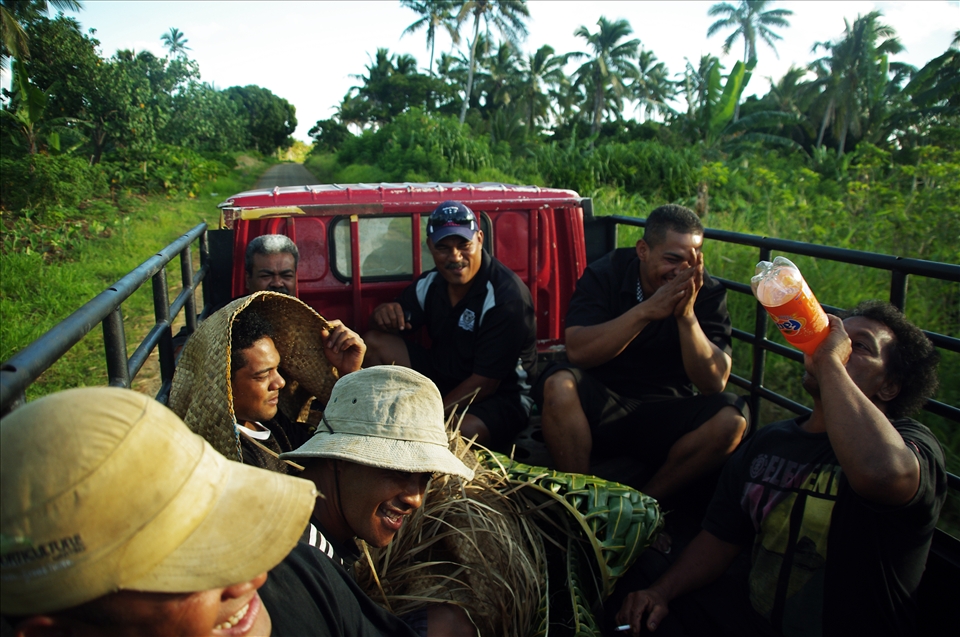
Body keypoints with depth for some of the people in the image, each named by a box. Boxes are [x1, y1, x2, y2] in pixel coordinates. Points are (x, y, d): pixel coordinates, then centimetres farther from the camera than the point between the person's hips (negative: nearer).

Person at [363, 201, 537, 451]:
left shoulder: (506, 296, -23)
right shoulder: (431, 283, -2)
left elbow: (484, 383, -23)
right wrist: (384, 315, -19)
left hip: (500, 396, -6)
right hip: (442, 378, 7)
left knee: (462, 433, -39)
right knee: (373, 342, -5)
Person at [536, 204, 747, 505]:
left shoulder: (709, 293, -5)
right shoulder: (604, 275, -7)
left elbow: (714, 382, -14)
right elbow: (577, 352, -21)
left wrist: (687, 315, -27)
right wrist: (647, 310, -29)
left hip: (667, 417, 1)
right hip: (600, 407, -1)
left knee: (732, 418, -26)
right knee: (559, 385, -30)